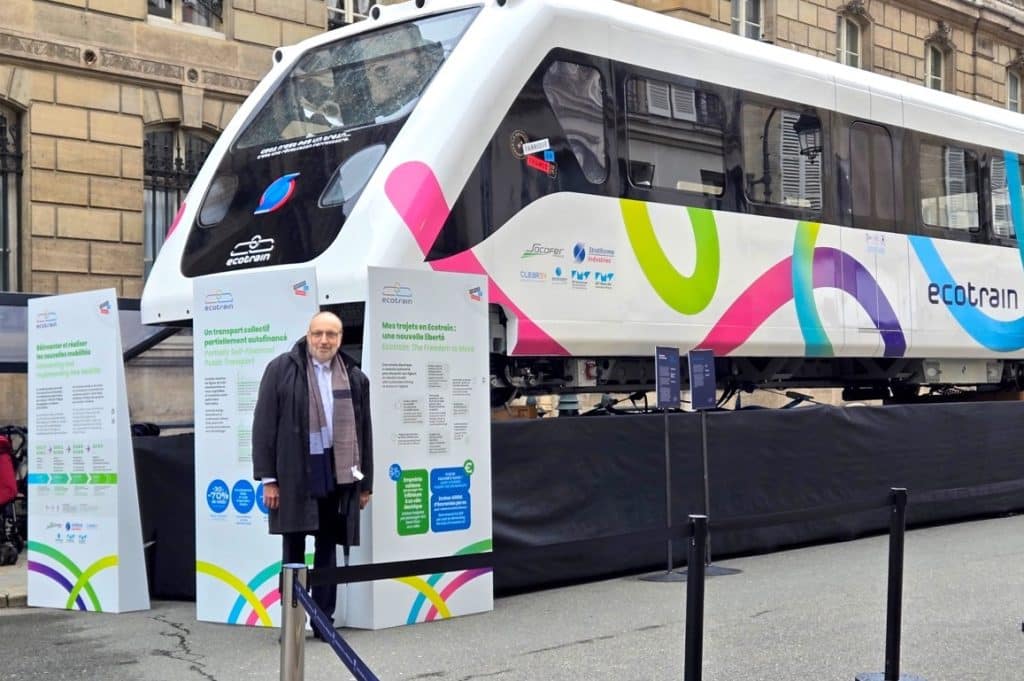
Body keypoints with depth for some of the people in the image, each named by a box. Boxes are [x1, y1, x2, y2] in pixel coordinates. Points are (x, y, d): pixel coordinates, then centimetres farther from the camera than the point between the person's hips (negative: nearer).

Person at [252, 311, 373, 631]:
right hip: (294, 475, -3)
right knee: (293, 551, 6)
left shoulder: (355, 378, 9)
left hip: (337, 475, 3)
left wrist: (366, 483, 11)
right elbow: (264, 425, -4)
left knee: (328, 549, 9)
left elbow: (364, 432, 13)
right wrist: (268, 478, -8)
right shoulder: (281, 369, -2)